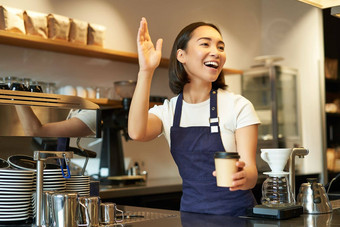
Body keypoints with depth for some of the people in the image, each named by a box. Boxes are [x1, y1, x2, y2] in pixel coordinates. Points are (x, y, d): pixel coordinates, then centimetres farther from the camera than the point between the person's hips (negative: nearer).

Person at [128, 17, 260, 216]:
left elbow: (251, 172, -10)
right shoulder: (167, 111, 1)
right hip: (191, 210, 0)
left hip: (236, 212, 0)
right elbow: (137, 132, -19)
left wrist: (243, 177, -33)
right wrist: (146, 71, -23)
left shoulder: (239, 106, -6)